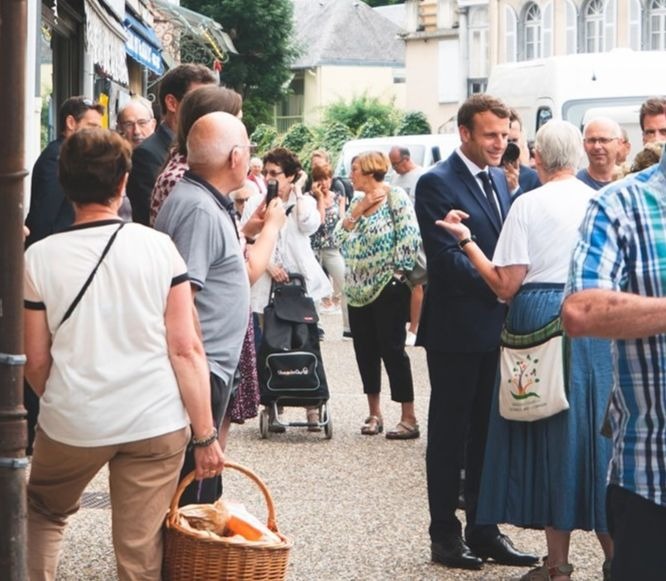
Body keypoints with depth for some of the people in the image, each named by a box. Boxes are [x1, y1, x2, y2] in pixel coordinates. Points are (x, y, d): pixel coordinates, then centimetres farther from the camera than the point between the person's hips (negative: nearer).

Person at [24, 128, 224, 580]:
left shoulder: (39, 258, -6)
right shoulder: (158, 247, -7)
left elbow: (36, 360, -1)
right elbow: (186, 350, -8)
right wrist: (206, 435, -1)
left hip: (72, 424, 0)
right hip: (156, 424, 0)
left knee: (45, 511, 27)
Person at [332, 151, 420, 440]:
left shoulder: (395, 197, -9)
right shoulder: (358, 201, 13)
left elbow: (409, 237, -16)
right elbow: (339, 238, 7)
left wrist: (397, 270, -17)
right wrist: (356, 212, -4)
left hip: (388, 287, -8)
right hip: (358, 290, 8)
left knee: (392, 349, -7)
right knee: (365, 350, 9)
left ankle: (409, 419, -3)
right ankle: (374, 414, 19)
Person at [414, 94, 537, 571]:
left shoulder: (500, 178, 12)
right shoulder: (437, 183, -11)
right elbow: (446, 256, -18)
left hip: (497, 325, 7)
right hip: (457, 329, -7)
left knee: (488, 432, 12)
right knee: (450, 433, 2)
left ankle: (483, 529, 19)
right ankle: (445, 534, 10)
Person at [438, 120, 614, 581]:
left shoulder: (528, 205, -8)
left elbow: (506, 285, -10)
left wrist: (466, 239, -3)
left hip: (540, 319, -3)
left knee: (550, 434, 5)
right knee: (596, 431, 12)